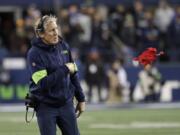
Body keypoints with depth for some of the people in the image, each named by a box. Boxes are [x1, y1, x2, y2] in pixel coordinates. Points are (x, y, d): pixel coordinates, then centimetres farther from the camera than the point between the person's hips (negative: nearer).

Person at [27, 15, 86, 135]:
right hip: (46, 106, -5)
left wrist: (81, 99, 15)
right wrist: (65, 69, -19)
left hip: (66, 104, 5)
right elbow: (43, 84, -24)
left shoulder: (63, 46, 3)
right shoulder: (35, 54, -15)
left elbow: (73, 74, 13)